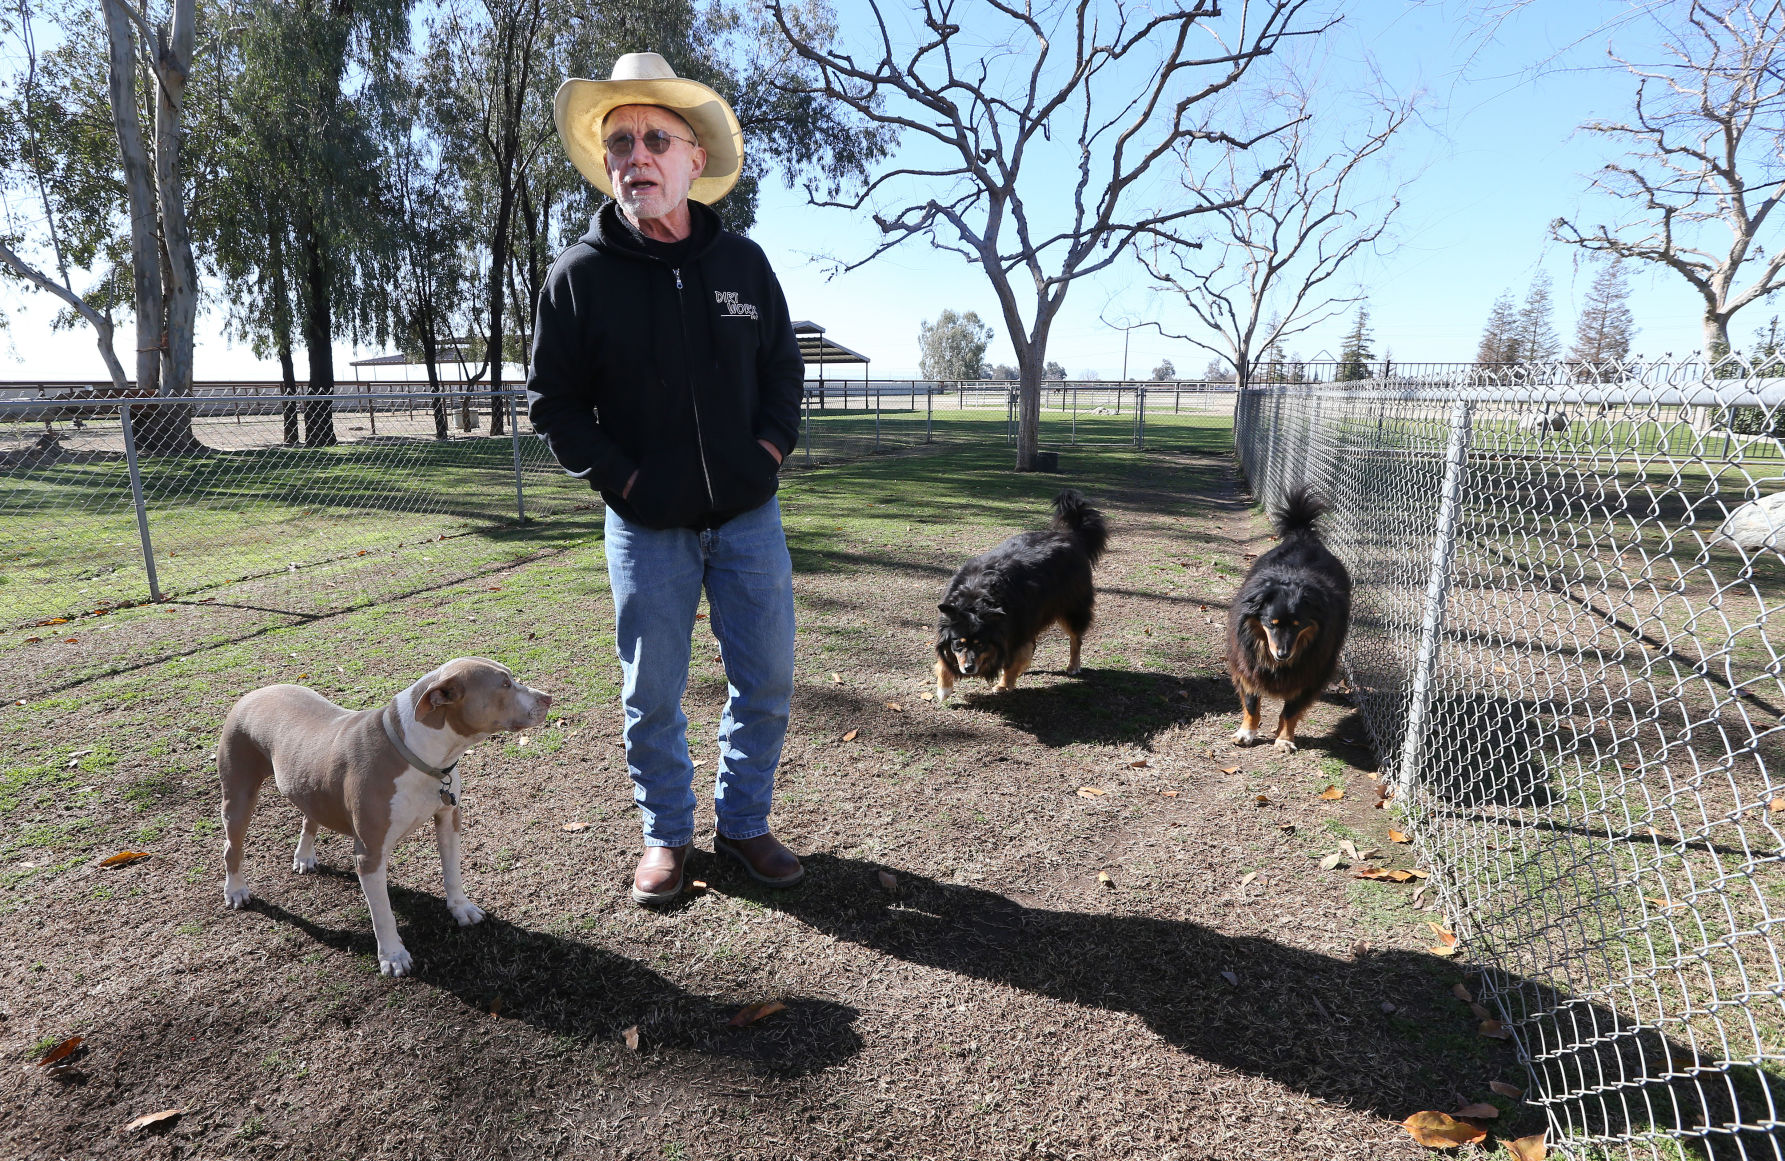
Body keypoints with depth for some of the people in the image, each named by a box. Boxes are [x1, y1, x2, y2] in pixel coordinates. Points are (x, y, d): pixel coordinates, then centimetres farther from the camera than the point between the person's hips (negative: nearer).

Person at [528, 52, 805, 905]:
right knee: (652, 693, 7)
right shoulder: (580, 273, -3)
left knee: (767, 681, 7)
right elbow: (551, 398, 1)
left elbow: (783, 366, 13)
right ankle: (665, 835, 28)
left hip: (748, 513, 2)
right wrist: (616, 475, -8)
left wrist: (772, 447, -1)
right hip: (647, 524, -2)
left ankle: (743, 824, 28)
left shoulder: (742, 261, 4)